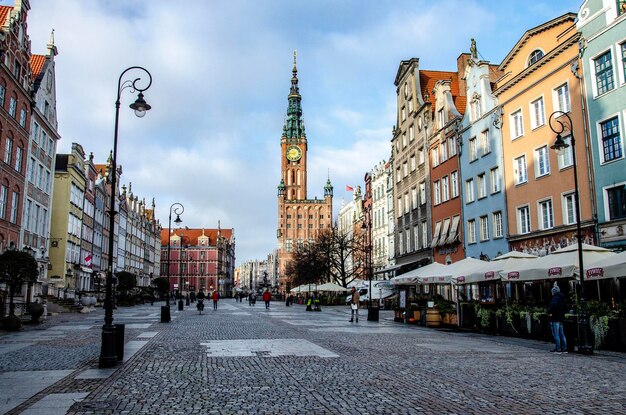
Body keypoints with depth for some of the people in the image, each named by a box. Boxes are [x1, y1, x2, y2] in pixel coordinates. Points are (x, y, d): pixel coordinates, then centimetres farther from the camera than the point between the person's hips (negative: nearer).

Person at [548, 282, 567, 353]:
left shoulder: (555, 298, -17)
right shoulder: (562, 297, 13)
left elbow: (553, 305, -32)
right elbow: (564, 307, 26)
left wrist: (550, 312, -25)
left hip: (555, 318, -9)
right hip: (561, 318, 9)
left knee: (556, 334, -4)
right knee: (561, 334, 13)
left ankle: (558, 349, -3)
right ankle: (564, 348, 16)